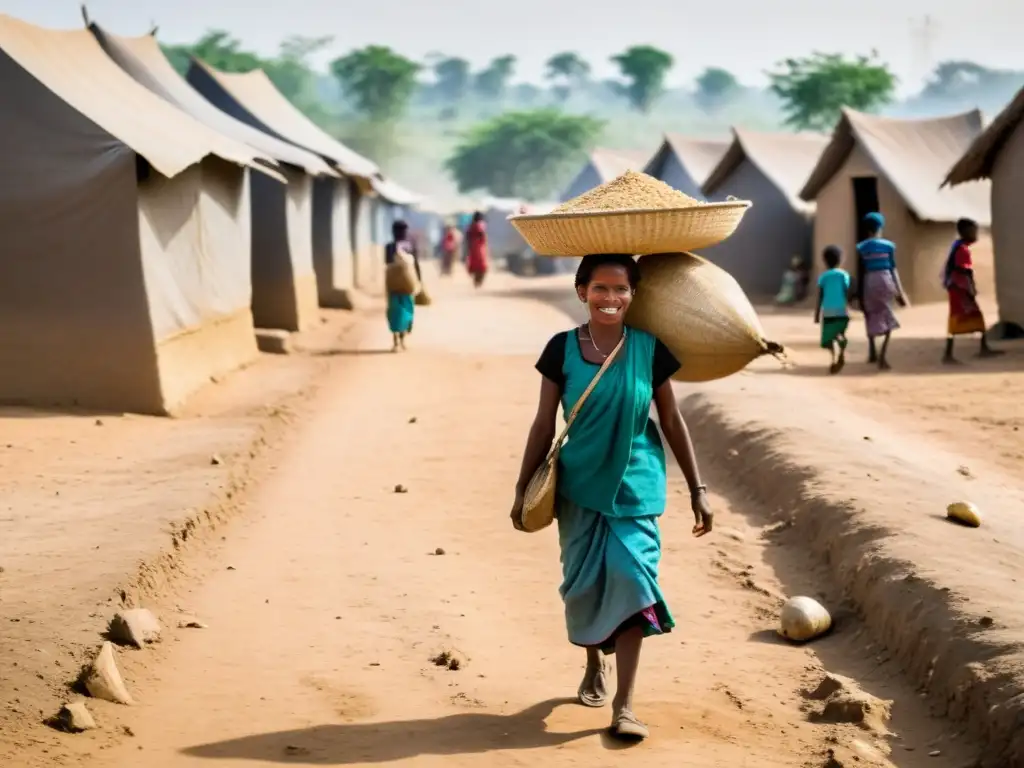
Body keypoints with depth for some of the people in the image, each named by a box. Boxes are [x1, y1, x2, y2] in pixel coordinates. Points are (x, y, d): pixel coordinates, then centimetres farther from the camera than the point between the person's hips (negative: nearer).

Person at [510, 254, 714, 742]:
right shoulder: (562, 349, -5)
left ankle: (624, 704, -8)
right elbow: (544, 425, 1)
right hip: (580, 486, 1)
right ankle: (593, 668, 39)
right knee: (584, 583, 10)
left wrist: (697, 489, 3)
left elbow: (672, 421, 3)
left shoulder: (649, 349, -5)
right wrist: (523, 488, 1)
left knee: (631, 579, -11)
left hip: (635, 486, -1)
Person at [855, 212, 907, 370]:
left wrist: (859, 293, 5)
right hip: (885, 280, -1)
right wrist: (900, 291, 5)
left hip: (869, 282, 1)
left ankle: (873, 353, 24)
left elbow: (860, 272, -1)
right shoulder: (888, 245, 0)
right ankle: (883, 355, -10)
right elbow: (893, 269, 0)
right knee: (888, 319, 6)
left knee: (871, 316, 19)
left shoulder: (861, 248, -1)